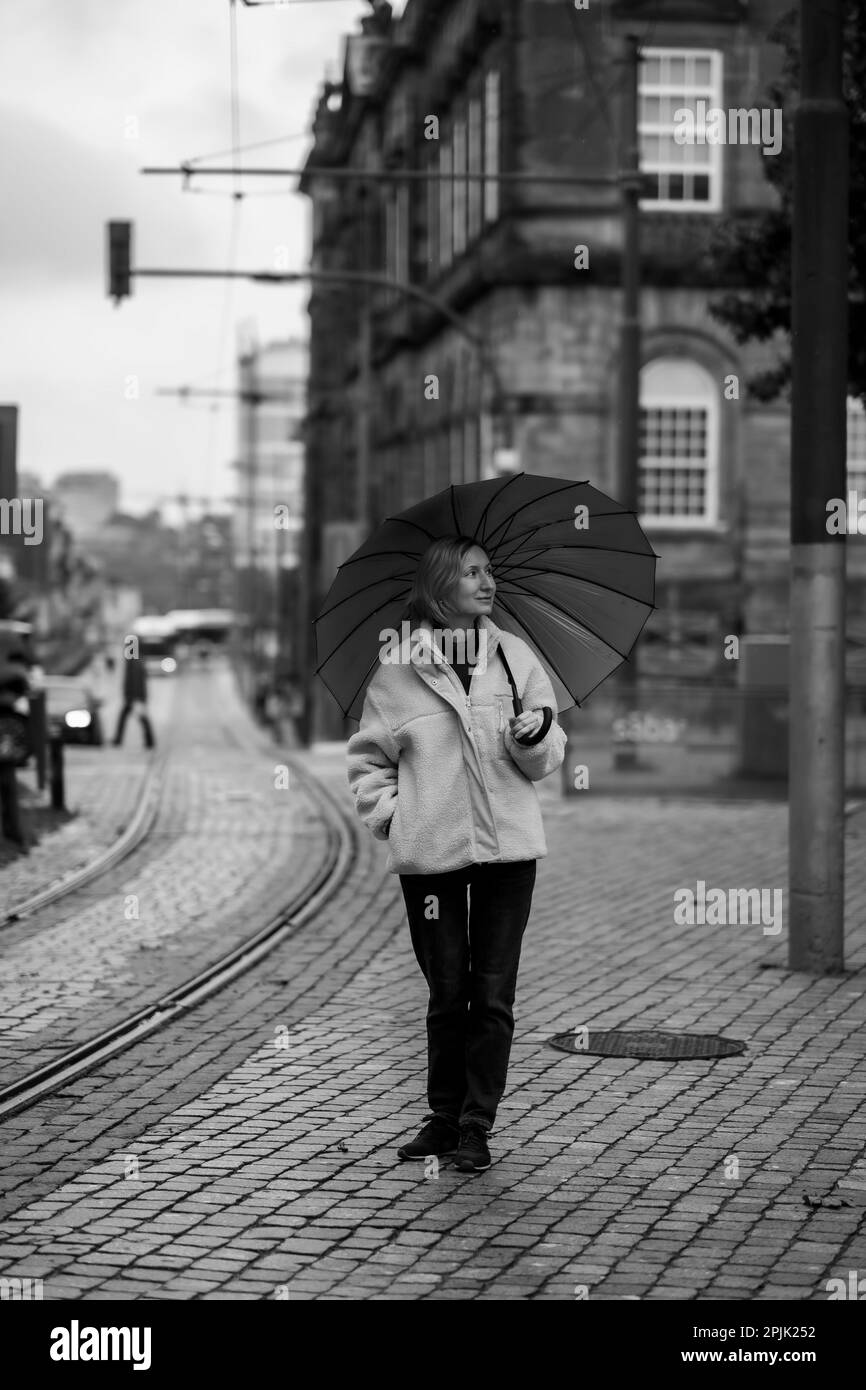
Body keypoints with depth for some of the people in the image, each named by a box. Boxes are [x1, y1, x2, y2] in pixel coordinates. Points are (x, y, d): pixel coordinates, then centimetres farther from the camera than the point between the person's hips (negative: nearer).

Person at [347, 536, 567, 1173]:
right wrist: (391, 815, -2)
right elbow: (369, 756, 10)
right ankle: (444, 1117, 20)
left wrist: (537, 736, -13)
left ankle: (477, 1126, 9)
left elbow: (547, 759, 8)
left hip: (508, 848, 1)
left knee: (493, 995, 1)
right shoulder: (399, 666, 1)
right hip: (430, 852, -1)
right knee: (447, 993, 7)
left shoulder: (515, 656, 6)